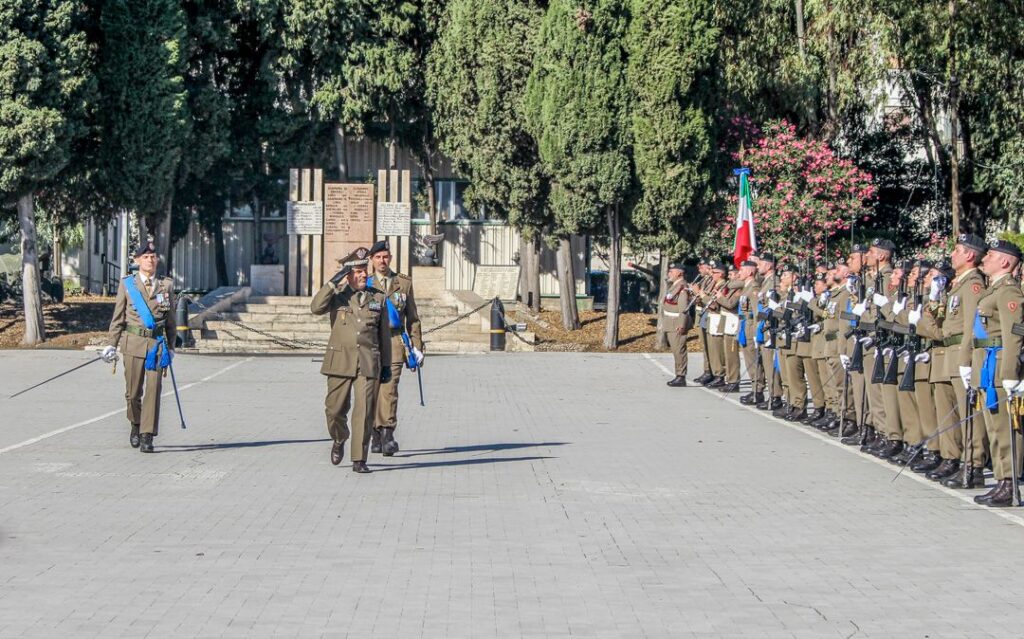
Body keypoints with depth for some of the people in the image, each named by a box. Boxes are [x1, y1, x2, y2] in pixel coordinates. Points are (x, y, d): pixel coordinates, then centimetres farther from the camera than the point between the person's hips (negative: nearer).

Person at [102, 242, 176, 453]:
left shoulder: (166, 285, 9)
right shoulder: (127, 284, 5)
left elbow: (170, 319, 14)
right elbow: (118, 317, 6)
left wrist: (170, 346, 14)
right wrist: (111, 344, 1)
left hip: (157, 343, 0)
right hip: (133, 342, 0)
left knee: (153, 390, -8)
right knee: (133, 391, 5)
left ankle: (147, 437, -7)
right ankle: (135, 425, 32)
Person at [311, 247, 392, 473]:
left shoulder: (378, 298, 10)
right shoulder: (337, 296, 5)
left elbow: (384, 334, 14)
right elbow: (316, 308, -16)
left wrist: (386, 365, 13)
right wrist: (333, 283, -18)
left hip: (368, 363, 1)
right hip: (340, 361, 0)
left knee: (364, 411, -7)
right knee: (335, 409, 5)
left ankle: (359, 459, -2)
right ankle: (339, 440, 35)